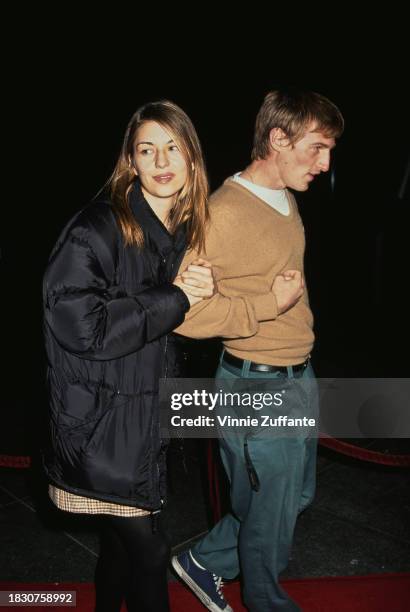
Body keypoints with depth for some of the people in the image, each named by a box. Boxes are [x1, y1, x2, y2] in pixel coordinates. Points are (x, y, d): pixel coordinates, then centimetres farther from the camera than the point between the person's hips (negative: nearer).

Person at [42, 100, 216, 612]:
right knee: (146, 550, 3)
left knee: (122, 542, 21)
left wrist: (200, 292, -6)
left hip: (146, 414, 7)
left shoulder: (185, 231, 6)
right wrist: (174, 298, -21)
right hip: (99, 421, -7)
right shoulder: (98, 228, -18)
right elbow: (79, 324, -27)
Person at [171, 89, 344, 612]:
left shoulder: (286, 200, 7)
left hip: (299, 378, 9)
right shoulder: (223, 213, -21)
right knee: (270, 513, 12)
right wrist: (270, 304, -22)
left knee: (296, 495, 22)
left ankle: (203, 562, 41)